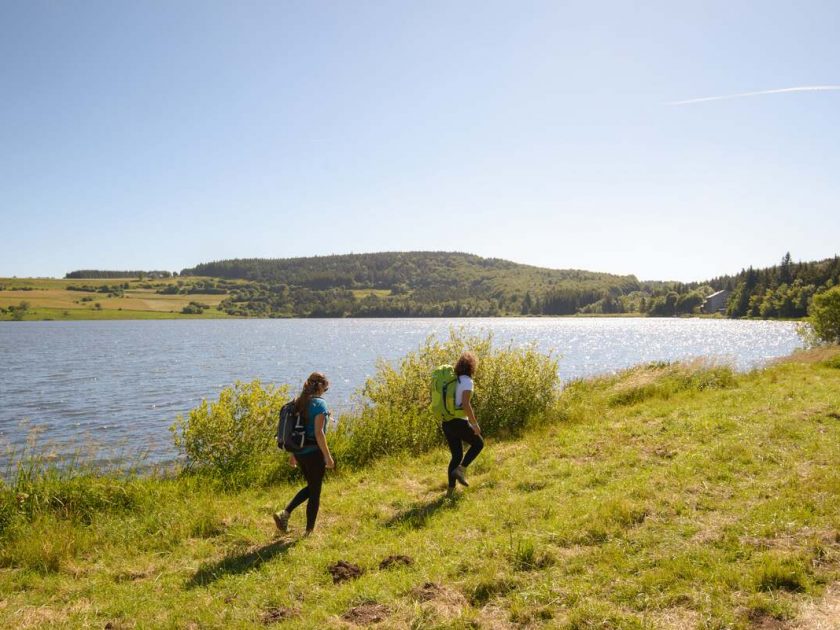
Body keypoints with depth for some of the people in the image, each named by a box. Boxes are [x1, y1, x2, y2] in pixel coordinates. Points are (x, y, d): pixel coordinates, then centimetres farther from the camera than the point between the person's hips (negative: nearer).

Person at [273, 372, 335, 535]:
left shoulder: (299, 402, 8)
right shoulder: (319, 403, -14)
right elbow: (318, 433, -20)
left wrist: (293, 454, 20)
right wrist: (328, 456, -15)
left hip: (299, 452, 7)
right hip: (314, 453, -7)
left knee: (311, 487, 23)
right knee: (315, 492, 7)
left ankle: (285, 513, 9)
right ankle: (309, 531, 15)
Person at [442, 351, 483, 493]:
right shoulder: (467, 381, -13)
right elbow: (466, 404, -23)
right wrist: (475, 423, -15)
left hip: (447, 423, 7)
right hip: (459, 423, -7)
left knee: (457, 456, 18)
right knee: (478, 443, 18)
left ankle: (451, 489, 15)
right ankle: (460, 469, 2)